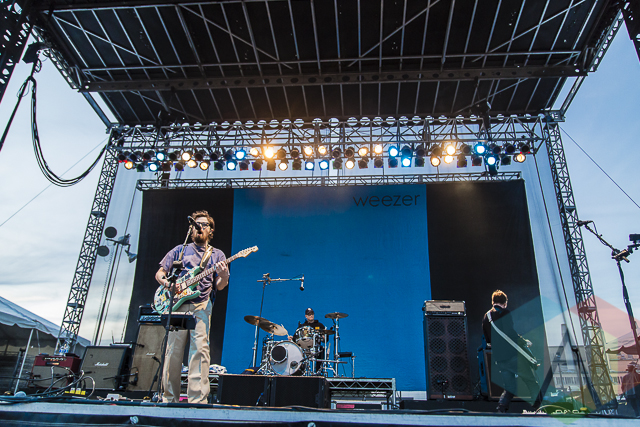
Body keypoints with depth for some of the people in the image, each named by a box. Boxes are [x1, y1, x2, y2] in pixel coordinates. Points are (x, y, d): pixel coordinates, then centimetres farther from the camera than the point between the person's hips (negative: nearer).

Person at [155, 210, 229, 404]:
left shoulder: (217, 255, 15)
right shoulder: (179, 250, 17)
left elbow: (219, 286, 7)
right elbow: (159, 273, 15)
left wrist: (224, 277, -16)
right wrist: (166, 282, -8)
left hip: (201, 305, -1)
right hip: (177, 304, 1)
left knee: (200, 349, -11)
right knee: (173, 351, 1)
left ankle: (198, 399, -10)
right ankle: (169, 398, 12)